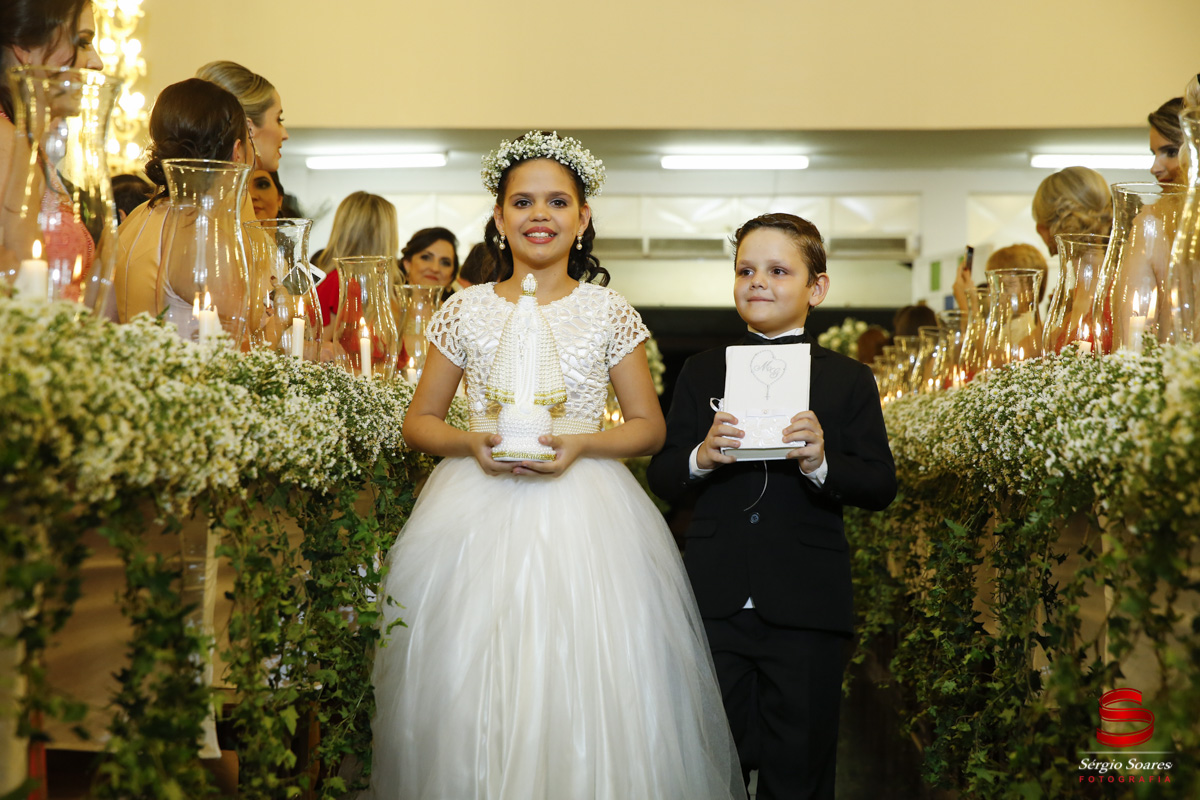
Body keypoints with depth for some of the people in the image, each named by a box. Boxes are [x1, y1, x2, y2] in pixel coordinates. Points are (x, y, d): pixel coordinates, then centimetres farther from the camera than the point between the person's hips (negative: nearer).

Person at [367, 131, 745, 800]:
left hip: (585, 514, -1)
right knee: (474, 689, 0)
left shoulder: (609, 312, 4)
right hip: (479, 515, 1)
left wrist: (581, 445, -11)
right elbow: (419, 420, 11)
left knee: (589, 702, -4)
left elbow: (650, 426, 7)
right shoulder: (466, 311, 7)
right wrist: (471, 443, -9)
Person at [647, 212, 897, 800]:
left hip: (806, 612, -1)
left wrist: (823, 465, -22)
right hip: (714, 606, 2)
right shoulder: (700, 373, 9)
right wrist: (700, 458, -16)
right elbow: (661, 481, 5)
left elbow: (881, 487, -4)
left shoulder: (849, 380, 4)